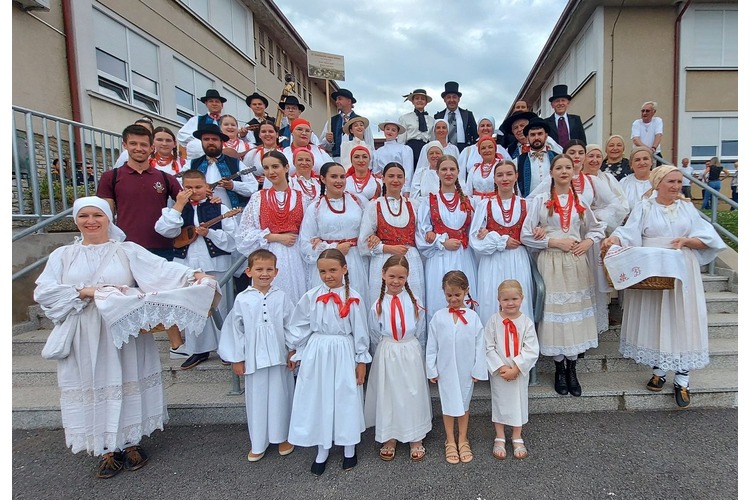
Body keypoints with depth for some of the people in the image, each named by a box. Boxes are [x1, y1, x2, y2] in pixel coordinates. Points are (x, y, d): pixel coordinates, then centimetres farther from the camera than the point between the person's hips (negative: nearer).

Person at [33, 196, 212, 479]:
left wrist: (194, 274, -29)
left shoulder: (127, 250, 1)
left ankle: (130, 442, 24)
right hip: (84, 338, 2)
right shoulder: (63, 255, 9)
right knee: (93, 387, 7)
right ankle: (106, 450, 23)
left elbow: (161, 269, -13)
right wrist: (85, 291, -14)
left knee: (126, 383, 6)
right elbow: (43, 292, -1)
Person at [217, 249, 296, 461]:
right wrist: (236, 359, 3)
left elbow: (290, 326, 2)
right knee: (256, 398, 12)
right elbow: (235, 330, 1)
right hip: (253, 358, 0)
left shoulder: (281, 297, -3)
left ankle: (282, 437, 32)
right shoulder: (242, 299, -4)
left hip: (279, 356, 0)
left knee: (280, 396, 12)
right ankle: (258, 444, 29)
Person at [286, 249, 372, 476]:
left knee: (346, 398, 10)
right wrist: (295, 351, 9)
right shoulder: (311, 296, -4)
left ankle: (349, 447, 33)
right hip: (316, 352, 2)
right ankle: (322, 450, 31)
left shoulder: (353, 298, -8)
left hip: (344, 353, -1)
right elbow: (299, 327, 5)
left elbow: (360, 331, -3)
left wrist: (361, 361, 0)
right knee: (317, 399, 11)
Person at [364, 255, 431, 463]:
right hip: (386, 357, 0)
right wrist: (384, 355, 8)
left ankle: (416, 439, 27)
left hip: (411, 355, 0)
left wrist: (416, 355, 7)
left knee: (413, 394, 9)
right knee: (388, 395, 10)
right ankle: (389, 438, 30)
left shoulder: (414, 303, -5)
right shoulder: (378, 305, -5)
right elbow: (375, 338, 5)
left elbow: (421, 335, 4)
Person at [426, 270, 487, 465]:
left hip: (466, 369, 0)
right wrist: (432, 370, -2)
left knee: (464, 404, 16)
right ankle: (450, 442, 28)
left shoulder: (472, 317, -7)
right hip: (445, 369, 0)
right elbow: (431, 346, -2)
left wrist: (478, 370, -3)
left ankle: (463, 441, 32)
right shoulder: (438, 317, -7)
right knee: (448, 405, 12)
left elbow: (479, 345, -3)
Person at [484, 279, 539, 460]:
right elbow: (489, 347, -10)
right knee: (499, 403, 13)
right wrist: (500, 367, -18)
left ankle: (517, 438, 33)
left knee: (519, 402, 14)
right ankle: (499, 439, 30)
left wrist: (516, 368, -18)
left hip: (520, 372, 0)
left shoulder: (526, 321, -10)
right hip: (498, 372, 0)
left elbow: (531, 351, -12)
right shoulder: (493, 320, -11)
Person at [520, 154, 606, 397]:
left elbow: (598, 229, 22)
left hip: (576, 263, 3)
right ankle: (559, 367, 17)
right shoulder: (540, 201, 1)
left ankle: (572, 368, 19)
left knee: (575, 311, 5)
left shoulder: (580, 201, 12)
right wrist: (555, 242, -12)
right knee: (555, 312, 1)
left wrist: (588, 242, 2)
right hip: (551, 263, -3)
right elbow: (526, 236, -5)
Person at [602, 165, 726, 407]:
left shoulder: (687, 207, 11)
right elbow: (629, 234, -7)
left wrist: (686, 240, -11)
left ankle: (682, 379, 9)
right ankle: (659, 371, 20)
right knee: (653, 320, 4)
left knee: (681, 321, 1)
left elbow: (708, 239, 8)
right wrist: (614, 238, -28)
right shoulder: (643, 207, 4)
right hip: (650, 272, -2)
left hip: (681, 272, 2)